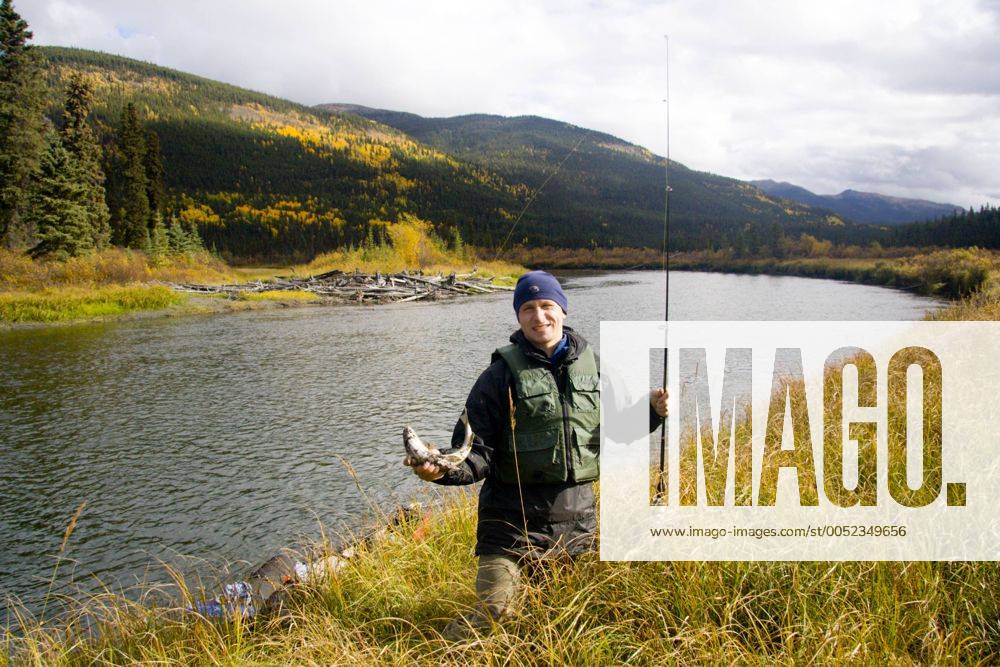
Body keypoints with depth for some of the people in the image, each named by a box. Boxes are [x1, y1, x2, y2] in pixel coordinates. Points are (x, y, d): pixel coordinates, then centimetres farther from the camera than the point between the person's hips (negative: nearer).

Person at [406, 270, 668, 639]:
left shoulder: (590, 363, 5)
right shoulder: (503, 373, -7)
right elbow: (478, 453, -10)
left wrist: (651, 410, -1)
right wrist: (444, 470, -29)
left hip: (579, 515, 4)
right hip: (513, 521, -4)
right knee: (495, 616, -9)